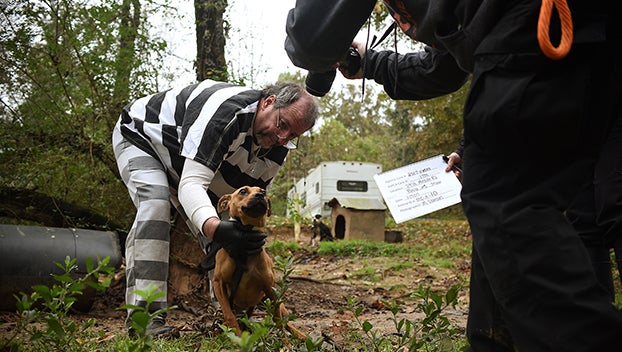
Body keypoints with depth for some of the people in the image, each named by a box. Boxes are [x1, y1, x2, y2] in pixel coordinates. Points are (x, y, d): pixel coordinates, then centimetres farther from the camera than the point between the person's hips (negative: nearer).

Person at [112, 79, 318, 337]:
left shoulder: (278, 149, -16)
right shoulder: (225, 110, -41)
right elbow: (191, 184, -47)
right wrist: (214, 227, -66)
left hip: (182, 167, 7)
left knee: (220, 232, -4)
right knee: (155, 202, -34)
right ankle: (144, 314, -33)